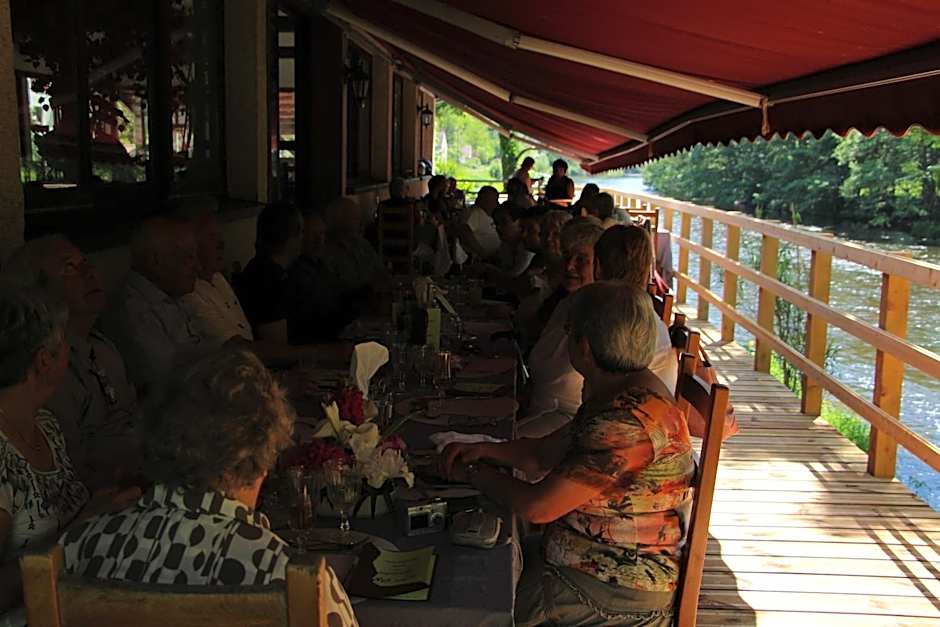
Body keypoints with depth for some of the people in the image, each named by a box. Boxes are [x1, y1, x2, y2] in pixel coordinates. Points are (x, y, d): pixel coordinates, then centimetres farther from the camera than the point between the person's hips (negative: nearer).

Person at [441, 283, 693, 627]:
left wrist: (473, 472, -10)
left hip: (617, 592, -9)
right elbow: (545, 453, 13)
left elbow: (537, 507, -26)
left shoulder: (630, 423, -31)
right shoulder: (612, 393, 4)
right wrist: (486, 449, -5)